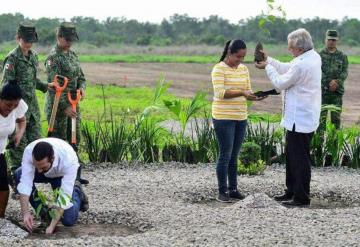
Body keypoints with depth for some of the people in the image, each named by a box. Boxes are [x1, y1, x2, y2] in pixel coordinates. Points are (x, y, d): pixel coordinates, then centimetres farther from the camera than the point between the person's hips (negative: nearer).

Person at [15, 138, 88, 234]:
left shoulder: (69, 161, -42)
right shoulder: (29, 151, -37)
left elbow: (65, 196, -41)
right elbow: (25, 183, -37)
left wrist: (52, 226, -46)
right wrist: (25, 213, -48)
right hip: (45, 175, 3)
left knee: (68, 220, -16)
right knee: (19, 174, -29)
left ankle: (77, 193, 17)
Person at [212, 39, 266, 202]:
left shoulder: (243, 69, 11)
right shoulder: (219, 69, -9)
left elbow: (248, 91, 12)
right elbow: (220, 93, -18)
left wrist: (254, 96, -11)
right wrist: (241, 93, -28)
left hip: (240, 117, 6)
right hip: (224, 118, -6)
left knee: (234, 155, 11)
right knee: (226, 154, -4)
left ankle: (233, 189, 17)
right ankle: (222, 191, 2)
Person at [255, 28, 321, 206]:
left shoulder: (301, 65, -24)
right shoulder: (313, 56, 6)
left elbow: (280, 83, -12)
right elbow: (287, 69, 18)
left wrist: (268, 66, 3)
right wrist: (268, 59, 13)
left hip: (300, 120, -10)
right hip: (302, 117, 10)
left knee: (300, 158, -3)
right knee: (291, 155, 19)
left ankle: (301, 197, 4)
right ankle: (291, 191, 28)